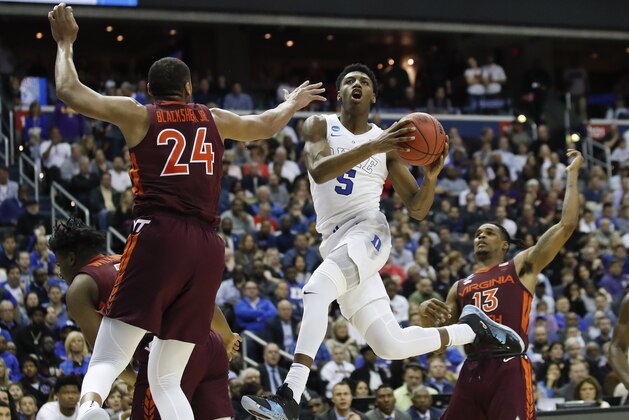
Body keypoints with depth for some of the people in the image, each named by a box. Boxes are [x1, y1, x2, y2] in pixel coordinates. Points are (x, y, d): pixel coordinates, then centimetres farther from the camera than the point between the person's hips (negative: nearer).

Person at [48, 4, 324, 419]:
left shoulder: (138, 115, 9)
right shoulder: (213, 119, 19)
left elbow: (70, 91, 12)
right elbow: (266, 125, 38)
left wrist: (66, 43, 28)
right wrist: (293, 103, 59)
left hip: (157, 237, -3)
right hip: (207, 246, 3)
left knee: (107, 360, -10)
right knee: (167, 379, 11)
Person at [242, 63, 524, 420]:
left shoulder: (387, 141, 11)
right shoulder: (320, 126, 10)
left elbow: (418, 210, 11)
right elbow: (319, 171, -14)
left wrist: (431, 176, -10)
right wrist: (371, 148, -26)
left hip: (368, 232, -3)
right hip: (335, 241, 3)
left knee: (316, 290, -33)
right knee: (391, 344, -1)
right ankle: (473, 328, 23)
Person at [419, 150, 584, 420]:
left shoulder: (521, 267, 12)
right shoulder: (460, 287, 25)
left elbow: (567, 225, 3)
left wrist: (572, 173, 8)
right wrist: (426, 314, 1)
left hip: (510, 369, -5)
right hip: (472, 371, 5)